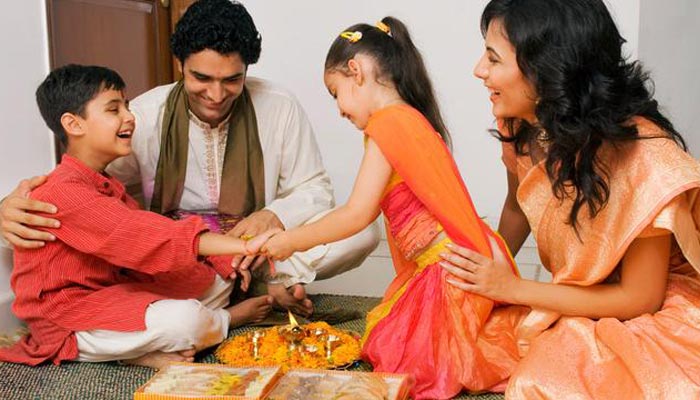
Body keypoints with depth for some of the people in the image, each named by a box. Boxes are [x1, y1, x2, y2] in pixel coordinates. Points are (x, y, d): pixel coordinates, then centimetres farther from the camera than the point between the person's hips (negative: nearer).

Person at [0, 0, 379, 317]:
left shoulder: (280, 108, -5)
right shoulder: (145, 115, -6)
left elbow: (315, 190, -1)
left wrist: (274, 216, -23)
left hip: (258, 248, -1)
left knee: (363, 231, -20)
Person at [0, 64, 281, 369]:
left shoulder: (105, 185, 14)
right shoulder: (64, 192, -22)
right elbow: (141, 235, -33)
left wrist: (226, 262, -9)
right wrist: (243, 246, -39)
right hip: (64, 318, -10)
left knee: (220, 277, 9)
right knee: (186, 320, -29)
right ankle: (232, 317, 3)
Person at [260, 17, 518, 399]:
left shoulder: (388, 123, -18)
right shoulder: (409, 119, 11)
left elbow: (357, 215, -17)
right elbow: (369, 211, 11)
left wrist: (290, 241, -5)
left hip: (450, 271, -9)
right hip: (433, 271, 9)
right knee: (385, 346, 16)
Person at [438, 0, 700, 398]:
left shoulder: (640, 154, -28)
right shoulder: (523, 128, -10)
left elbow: (640, 298, -19)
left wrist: (512, 288, -19)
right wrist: (491, 276, 3)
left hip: (657, 315, -6)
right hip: (577, 304, 6)